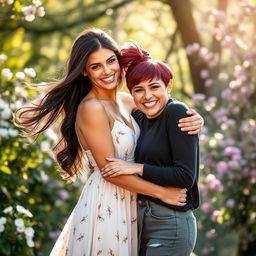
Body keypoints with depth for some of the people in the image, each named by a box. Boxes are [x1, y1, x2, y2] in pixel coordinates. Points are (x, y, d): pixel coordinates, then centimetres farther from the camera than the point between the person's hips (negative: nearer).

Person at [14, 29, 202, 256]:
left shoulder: (125, 101, 6)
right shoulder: (91, 108, -16)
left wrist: (191, 120, -8)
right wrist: (161, 192, -12)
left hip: (128, 203, 8)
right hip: (104, 205, -7)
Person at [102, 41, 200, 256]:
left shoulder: (176, 113, -14)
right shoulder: (138, 117, 7)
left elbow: (186, 176, -19)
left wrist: (138, 168, -17)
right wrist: (104, 166, 4)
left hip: (171, 225, -8)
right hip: (141, 220, 8)